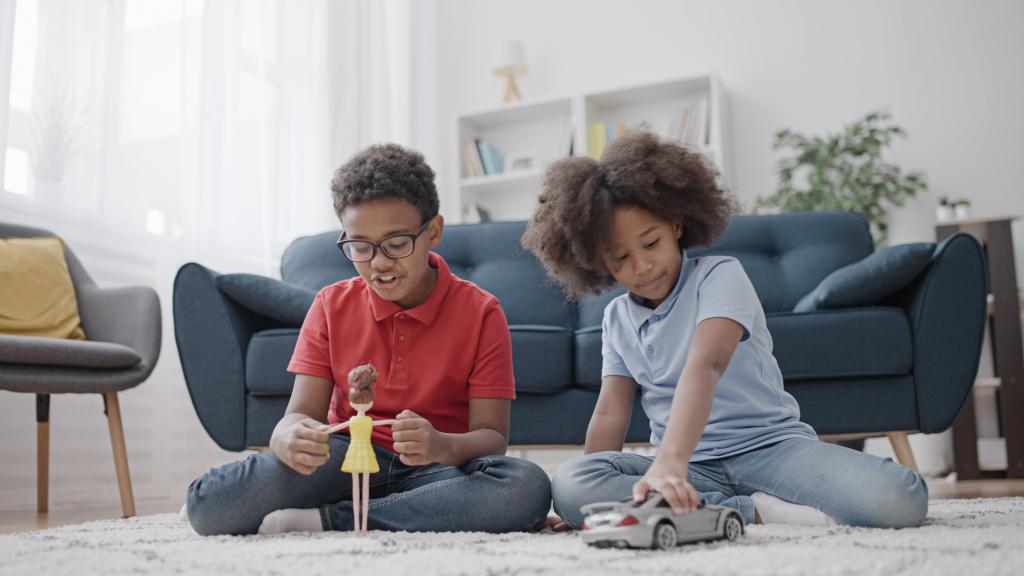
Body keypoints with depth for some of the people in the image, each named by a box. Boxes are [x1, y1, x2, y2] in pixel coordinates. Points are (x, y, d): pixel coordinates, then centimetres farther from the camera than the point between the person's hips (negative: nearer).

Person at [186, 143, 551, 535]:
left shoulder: (480, 312, -5)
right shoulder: (331, 307, 3)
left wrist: (442, 446, -33)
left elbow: (491, 436, -9)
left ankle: (321, 519, -25)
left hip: (433, 470, 1)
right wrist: (291, 438, -30)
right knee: (206, 506, -27)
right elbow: (301, 412, -4)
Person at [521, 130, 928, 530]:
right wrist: (591, 500, -10)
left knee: (900, 497, -30)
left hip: (769, 447, -4)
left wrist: (669, 461, -41)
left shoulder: (719, 276, -7)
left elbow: (706, 363, -25)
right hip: (690, 468, 5)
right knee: (568, 483, -28)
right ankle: (754, 511, -26)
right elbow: (611, 413, 5)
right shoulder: (616, 320, 11)